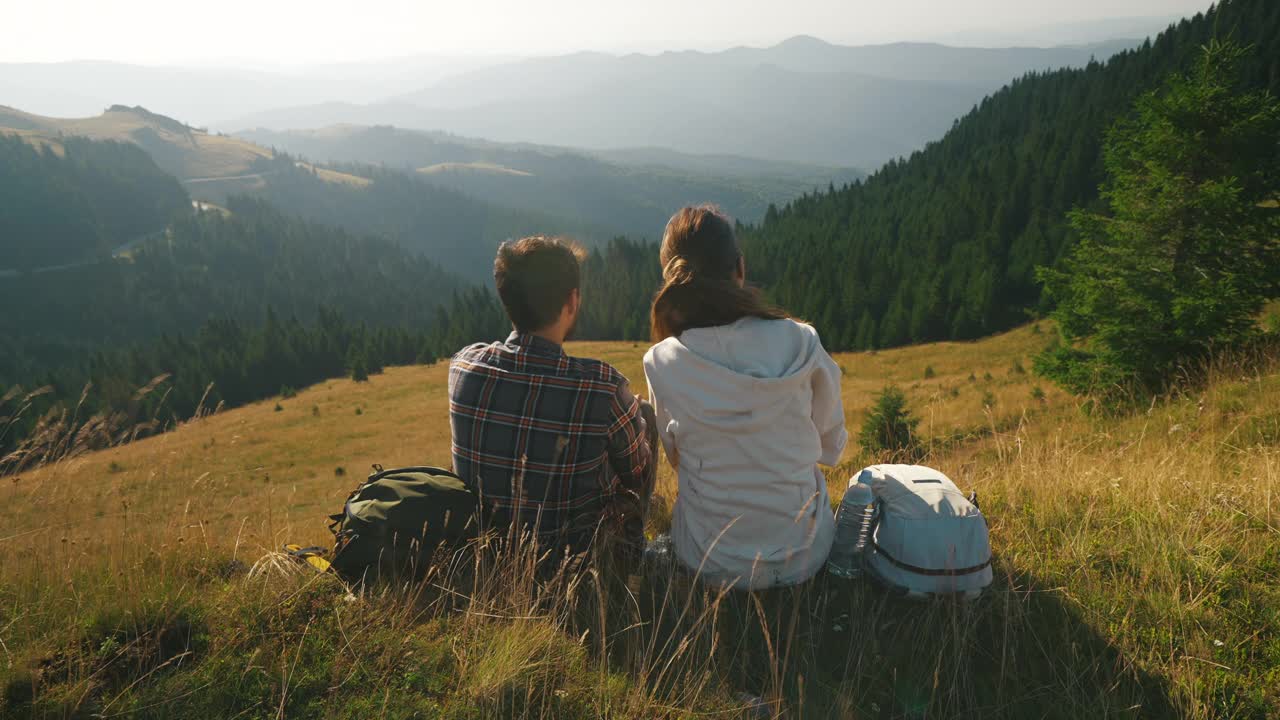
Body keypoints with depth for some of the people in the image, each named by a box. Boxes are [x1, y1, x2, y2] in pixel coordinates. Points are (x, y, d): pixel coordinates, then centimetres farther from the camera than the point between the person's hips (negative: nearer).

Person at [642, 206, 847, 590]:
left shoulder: (662, 362, -14)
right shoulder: (800, 343, -14)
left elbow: (674, 455, 3)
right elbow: (832, 446, 1)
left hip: (709, 562, 1)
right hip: (803, 558, 0)